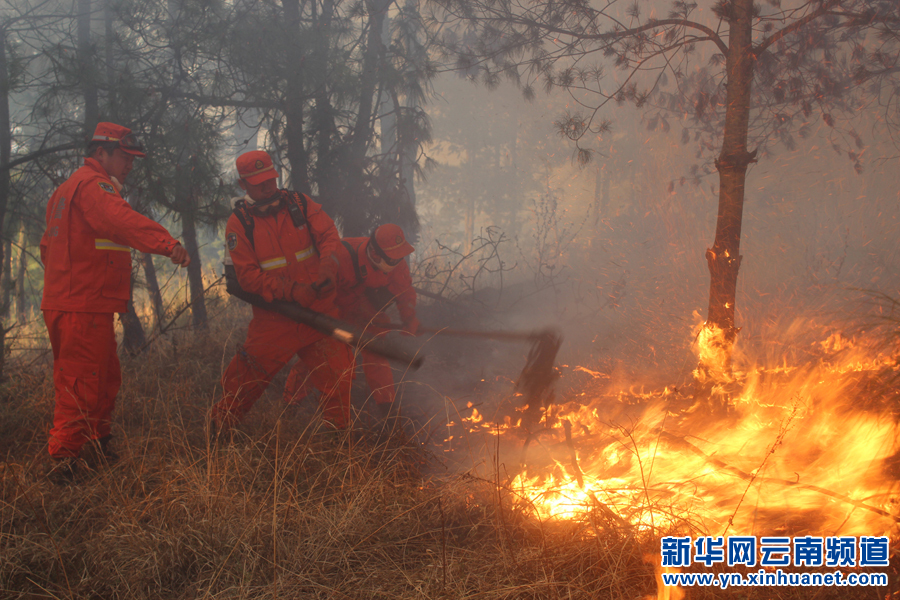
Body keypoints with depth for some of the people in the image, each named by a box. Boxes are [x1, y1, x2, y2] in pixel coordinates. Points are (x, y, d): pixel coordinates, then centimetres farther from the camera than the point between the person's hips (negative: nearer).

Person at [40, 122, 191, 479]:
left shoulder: (68, 188, 23)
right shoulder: (92, 185, -12)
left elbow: (48, 246, 30)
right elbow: (122, 220, -34)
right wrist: (166, 243, -48)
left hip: (65, 301, 10)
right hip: (84, 307, -10)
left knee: (106, 380, 19)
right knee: (83, 384, -8)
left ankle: (97, 446, 30)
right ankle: (65, 458, -5)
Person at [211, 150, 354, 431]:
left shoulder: (299, 203, 3)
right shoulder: (239, 223, -4)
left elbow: (329, 234, -5)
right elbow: (248, 276, -10)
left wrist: (328, 265, -28)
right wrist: (292, 291, -21)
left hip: (319, 307, 2)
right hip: (274, 315, -2)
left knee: (337, 371, 2)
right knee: (248, 376, 3)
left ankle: (337, 432, 20)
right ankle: (219, 426, 24)